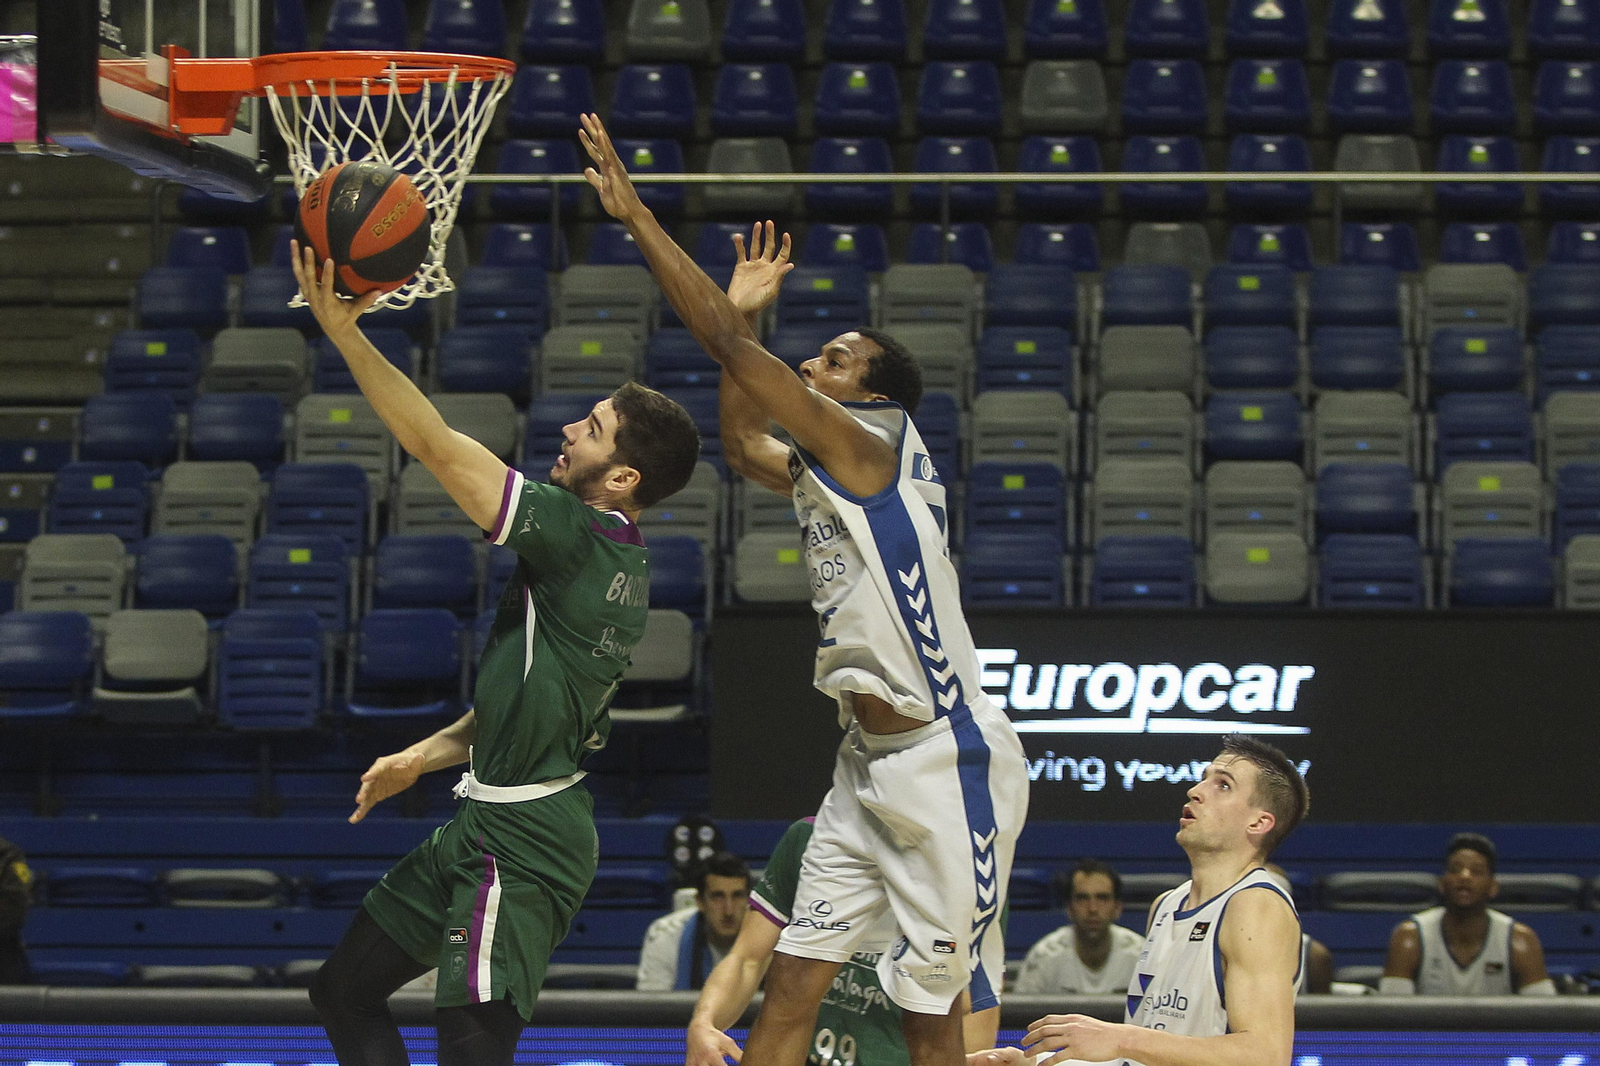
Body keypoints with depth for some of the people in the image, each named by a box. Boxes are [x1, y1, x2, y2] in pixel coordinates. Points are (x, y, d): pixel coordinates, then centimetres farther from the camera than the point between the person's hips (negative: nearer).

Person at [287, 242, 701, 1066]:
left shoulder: (579, 536, -18)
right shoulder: (619, 562, 12)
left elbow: (435, 444, -19)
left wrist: (343, 332, -15)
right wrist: (423, 757, 17)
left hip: (522, 842, -10)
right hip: (488, 820, 10)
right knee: (344, 993, 17)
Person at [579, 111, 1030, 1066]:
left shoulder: (873, 445, -11)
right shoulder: (825, 473, 14)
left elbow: (728, 346, -16)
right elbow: (741, 445, 34)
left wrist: (634, 214, -14)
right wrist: (750, 304, 26)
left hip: (946, 767, -9)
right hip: (871, 767, 9)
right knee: (794, 983, 5)